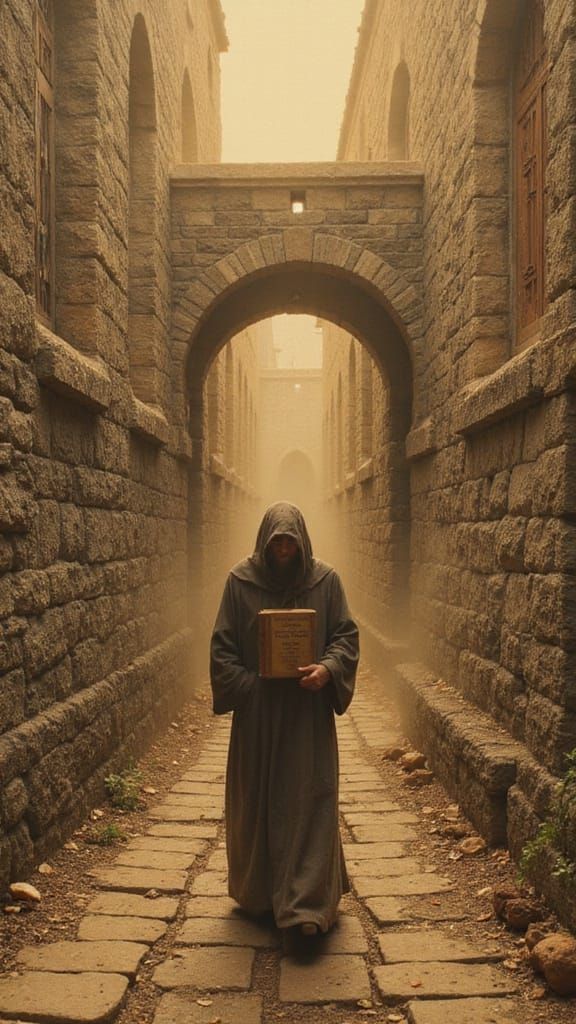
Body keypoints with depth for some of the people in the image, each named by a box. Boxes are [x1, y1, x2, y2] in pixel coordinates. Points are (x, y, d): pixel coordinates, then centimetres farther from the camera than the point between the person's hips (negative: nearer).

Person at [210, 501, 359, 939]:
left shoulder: (325, 580, -1)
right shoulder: (241, 581, -2)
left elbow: (346, 636, 1)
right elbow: (222, 646, 0)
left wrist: (327, 668, -19)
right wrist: (250, 687, -12)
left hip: (308, 711, 0)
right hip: (257, 712, 1)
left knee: (309, 799, -2)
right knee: (257, 799, 10)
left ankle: (306, 901, 4)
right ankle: (258, 891, 27)